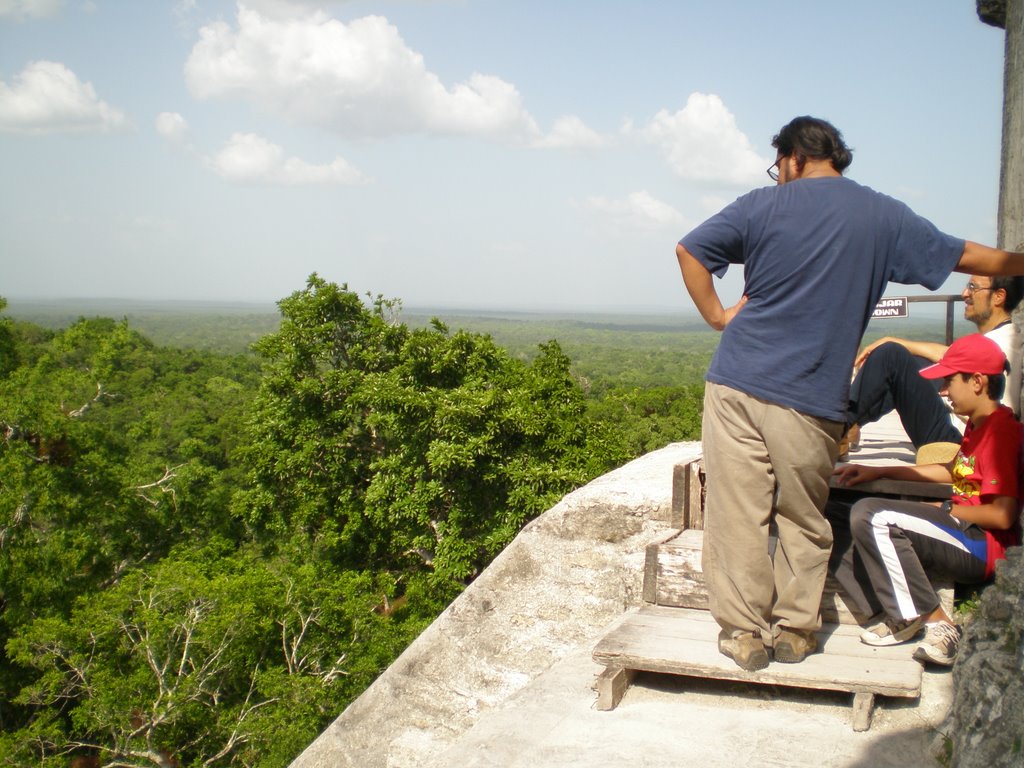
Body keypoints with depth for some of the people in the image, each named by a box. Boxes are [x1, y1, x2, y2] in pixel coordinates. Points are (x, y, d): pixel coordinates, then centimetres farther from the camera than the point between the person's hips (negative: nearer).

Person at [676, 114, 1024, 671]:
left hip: (737, 385, 0)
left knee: (737, 516, 5)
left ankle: (743, 632, 11)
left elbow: (688, 249, 1)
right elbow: (964, 257, 18)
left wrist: (717, 316, 7)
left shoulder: (763, 205, 4)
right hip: (812, 403, 1)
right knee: (803, 522, 15)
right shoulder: (884, 217, 8)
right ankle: (794, 630, 22)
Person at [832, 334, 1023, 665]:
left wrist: (944, 509, -9)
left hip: (981, 546, -11)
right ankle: (900, 616, 0)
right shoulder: (978, 426, 13)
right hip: (965, 538, 11)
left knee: (870, 516, -24)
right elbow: (953, 471, 30)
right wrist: (880, 472, 22)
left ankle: (937, 623, -18)